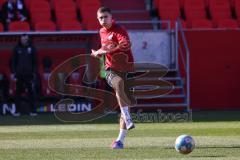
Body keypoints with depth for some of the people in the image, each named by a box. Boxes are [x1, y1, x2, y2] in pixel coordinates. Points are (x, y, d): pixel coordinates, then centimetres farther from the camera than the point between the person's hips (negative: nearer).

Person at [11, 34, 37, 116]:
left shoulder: (31, 48, 4)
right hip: (19, 74, 1)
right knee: (18, 92, 2)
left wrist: (34, 72, 0)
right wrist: (14, 72, 0)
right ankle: (17, 110, 6)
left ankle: (33, 110, 0)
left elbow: (35, 61, 6)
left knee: (31, 92, -3)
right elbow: (14, 61, 8)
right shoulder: (17, 48, 5)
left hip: (29, 74, -1)